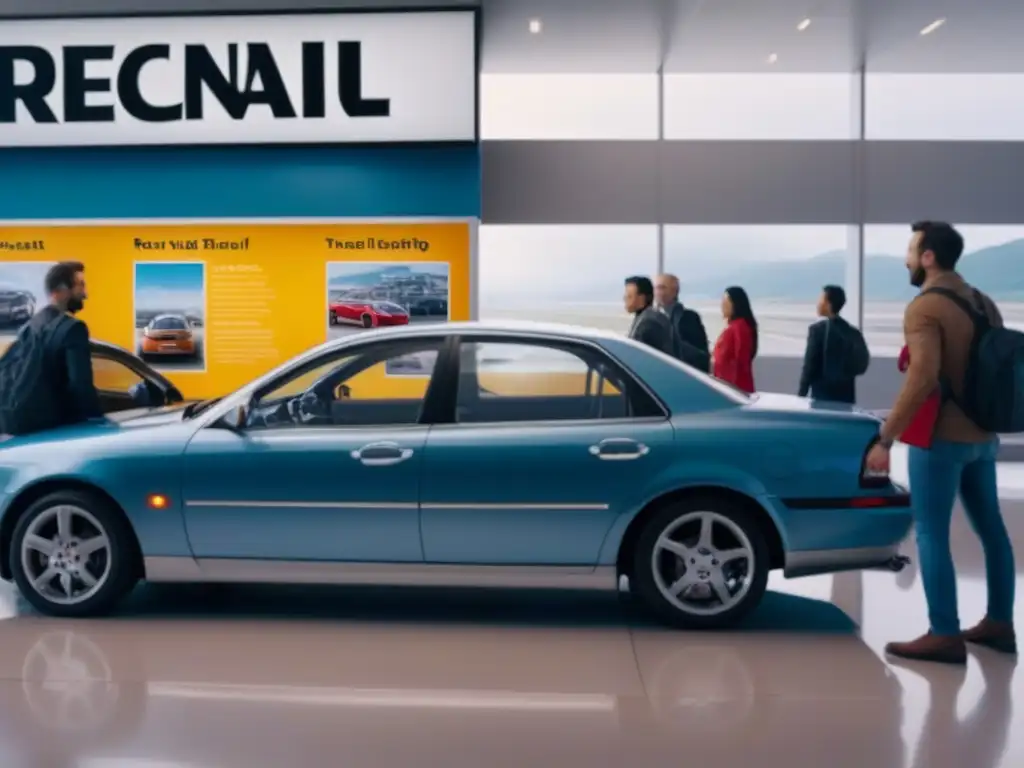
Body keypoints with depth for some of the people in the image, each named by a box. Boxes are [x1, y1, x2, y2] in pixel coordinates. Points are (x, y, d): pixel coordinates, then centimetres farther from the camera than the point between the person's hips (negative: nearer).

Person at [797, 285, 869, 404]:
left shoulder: (818, 329, -9)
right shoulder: (853, 333, 8)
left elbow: (810, 365, -10)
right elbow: (861, 364, 9)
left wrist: (801, 394, -5)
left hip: (822, 395, -6)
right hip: (847, 396, 6)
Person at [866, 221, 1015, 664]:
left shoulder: (925, 307, -15)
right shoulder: (982, 303, 13)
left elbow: (922, 379, -25)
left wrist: (885, 438, -23)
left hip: (942, 436, -9)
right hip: (981, 435, 9)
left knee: (931, 534, -5)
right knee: (990, 528, 13)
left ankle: (944, 636, -4)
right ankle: (999, 623, 23)